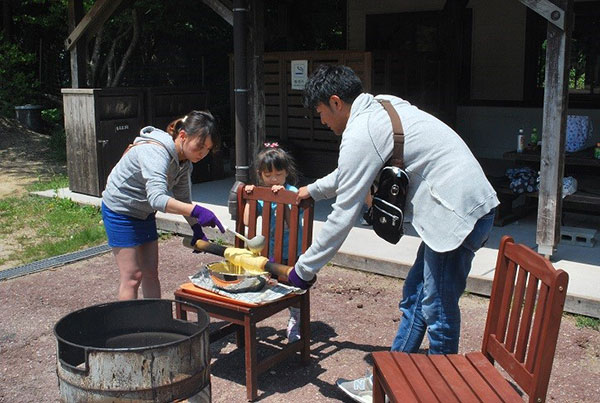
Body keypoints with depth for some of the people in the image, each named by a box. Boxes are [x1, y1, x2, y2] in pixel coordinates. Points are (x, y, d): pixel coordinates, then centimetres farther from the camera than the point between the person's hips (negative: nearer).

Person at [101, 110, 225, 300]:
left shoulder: (184, 159, -5)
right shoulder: (154, 152, -33)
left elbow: (183, 197, 5)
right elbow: (157, 198, -47)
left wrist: (196, 228, -5)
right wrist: (196, 211, -57)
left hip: (144, 213, 8)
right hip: (120, 211, -8)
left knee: (151, 273, 11)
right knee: (132, 276, -5)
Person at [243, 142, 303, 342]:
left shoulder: (291, 192, -13)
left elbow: (292, 222, -24)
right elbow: (247, 221, -5)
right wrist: (249, 198, -8)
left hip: (291, 252, -4)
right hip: (270, 251, 4)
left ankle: (295, 322, 24)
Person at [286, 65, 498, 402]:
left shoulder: (361, 132, -15)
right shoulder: (382, 108, 15)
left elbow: (344, 215, -13)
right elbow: (350, 172, 33)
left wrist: (305, 268, -3)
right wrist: (313, 189, 46)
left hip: (458, 213, -11)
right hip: (465, 206, 11)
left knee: (438, 311, 1)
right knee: (414, 297, 16)